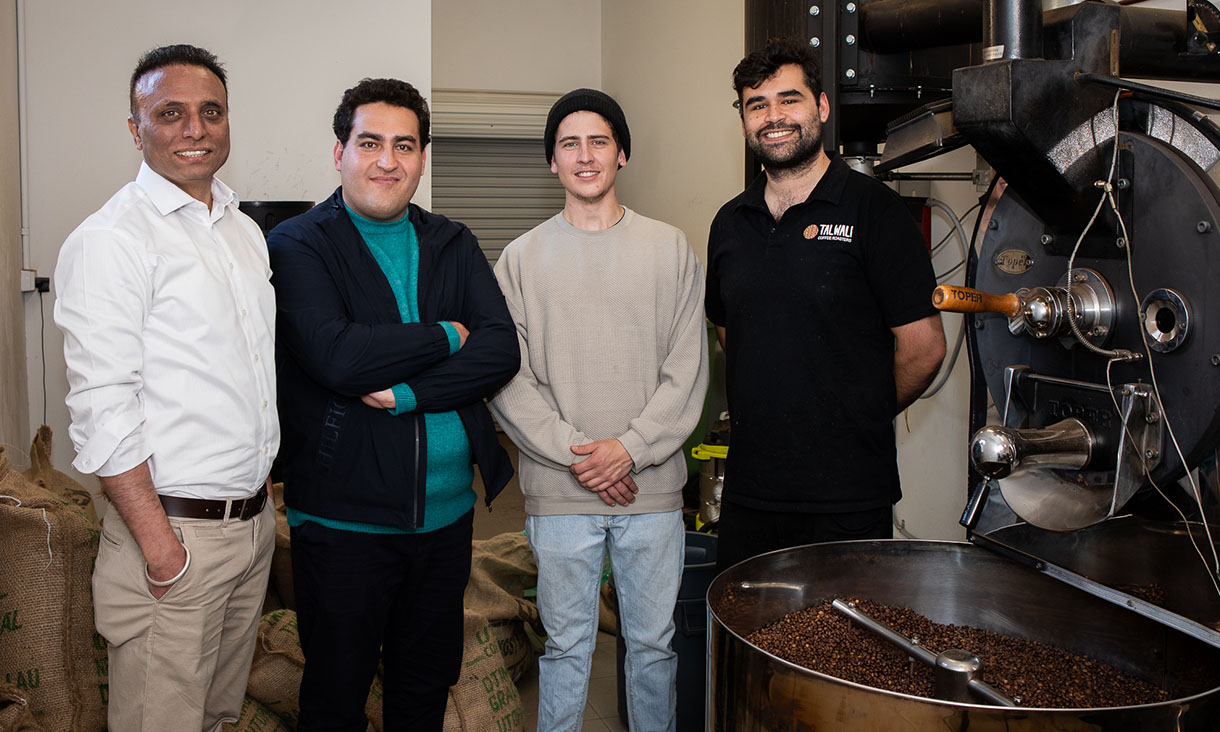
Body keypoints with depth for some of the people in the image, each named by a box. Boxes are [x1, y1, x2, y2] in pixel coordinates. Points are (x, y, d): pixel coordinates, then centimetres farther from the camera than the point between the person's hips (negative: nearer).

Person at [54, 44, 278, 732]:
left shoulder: (246, 231, 12)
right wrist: (160, 545, -20)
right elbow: (104, 412, -18)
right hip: (173, 527, -7)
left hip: (256, 519, 7)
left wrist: (264, 490, 15)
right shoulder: (110, 240, -13)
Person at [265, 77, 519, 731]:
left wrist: (408, 393, -18)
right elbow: (335, 357, -23)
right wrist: (444, 337, -12)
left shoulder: (454, 245, 9)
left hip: (446, 516, 4)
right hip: (343, 520, -4)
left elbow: (501, 350, -5)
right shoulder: (297, 247, -6)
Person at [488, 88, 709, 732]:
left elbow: (687, 371, 0)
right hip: (558, 493, 0)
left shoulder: (669, 249, 4)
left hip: (652, 488, 1)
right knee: (565, 644, 11)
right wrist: (572, 451, -13)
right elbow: (507, 377, -2)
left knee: (653, 641, 12)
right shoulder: (522, 258, 4)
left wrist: (630, 448, -11)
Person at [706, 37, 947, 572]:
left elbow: (923, 348, -7)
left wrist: (855, 422, 4)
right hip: (748, 492, 5)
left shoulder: (873, 209, -7)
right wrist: (766, 417, 13)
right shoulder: (729, 223, 10)